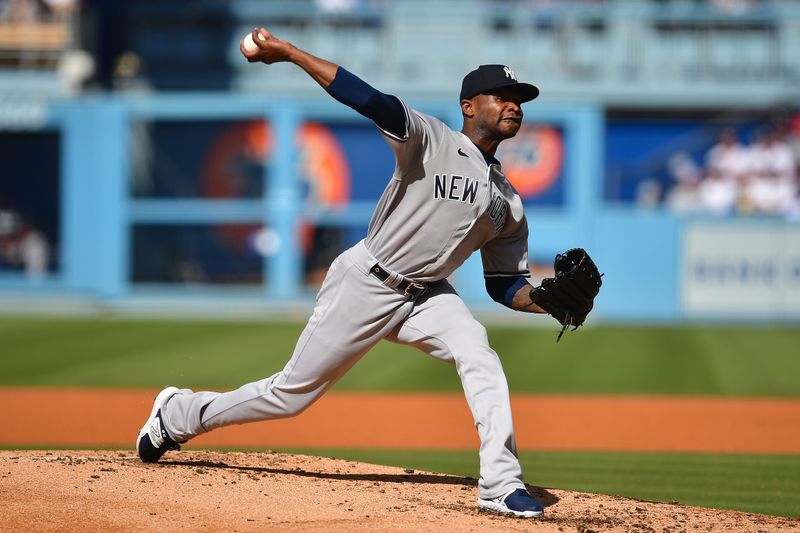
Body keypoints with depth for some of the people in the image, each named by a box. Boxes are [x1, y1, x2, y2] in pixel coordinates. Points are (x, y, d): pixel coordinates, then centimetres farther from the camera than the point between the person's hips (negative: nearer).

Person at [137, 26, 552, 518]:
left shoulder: (508, 204, 8)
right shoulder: (431, 140, -12)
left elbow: (505, 284, 10)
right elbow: (370, 100, -25)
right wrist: (288, 53, -36)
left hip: (425, 296, 5)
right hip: (364, 285, -5)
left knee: (480, 357, -25)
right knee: (292, 393, 4)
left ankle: (501, 486, -27)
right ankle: (179, 414, 27)